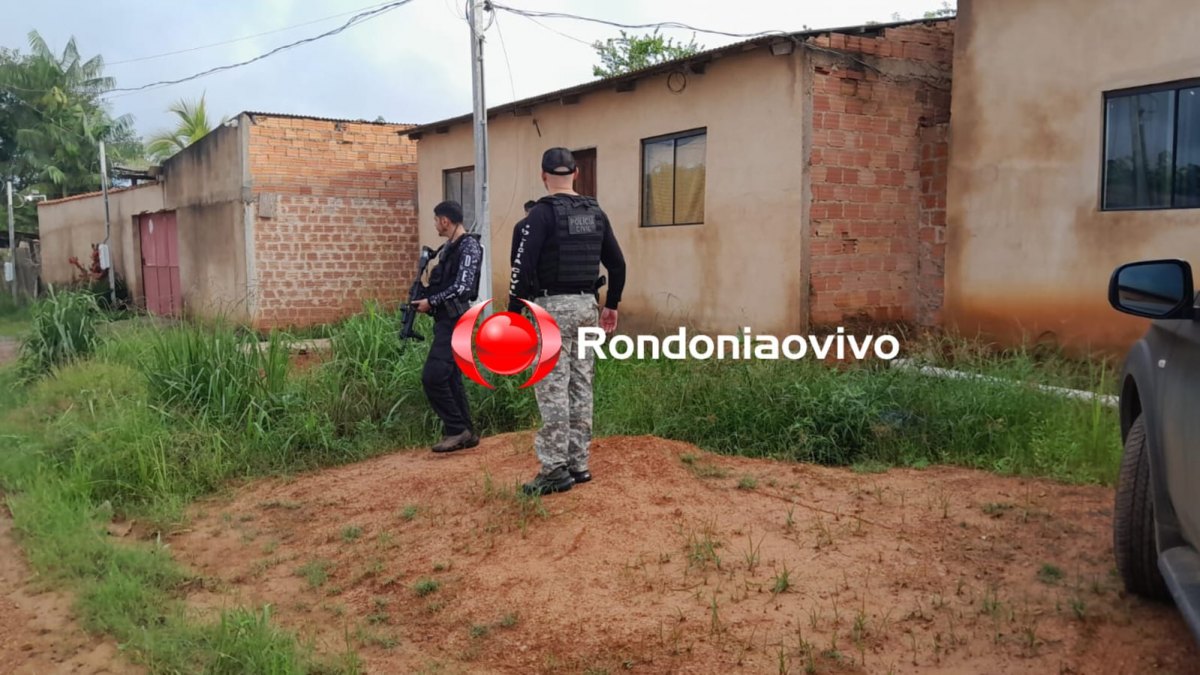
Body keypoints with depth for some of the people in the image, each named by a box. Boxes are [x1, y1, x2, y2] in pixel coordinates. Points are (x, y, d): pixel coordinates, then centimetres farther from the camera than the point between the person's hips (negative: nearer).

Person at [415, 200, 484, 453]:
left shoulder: (469, 246, -12)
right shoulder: (448, 247, 16)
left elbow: (462, 287, -20)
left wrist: (430, 302, -14)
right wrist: (424, 292, 6)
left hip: (455, 321, -10)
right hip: (444, 320, 10)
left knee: (432, 376, -15)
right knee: (451, 378, 10)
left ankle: (457, 430, -6)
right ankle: (465, 433, 16)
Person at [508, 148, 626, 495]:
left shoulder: (542, 212, -9)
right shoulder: (596, 212, 10)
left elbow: (523, 266, -15)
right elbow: (617, 264, 13)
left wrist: (513, 312, -8)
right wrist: (612, 304, 23)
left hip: (553, 306, -6)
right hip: (587, 305, 6)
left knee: (552, 389, -3)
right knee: (581, 386, 11)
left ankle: (555, 468, -2)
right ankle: (578, 463, 17)